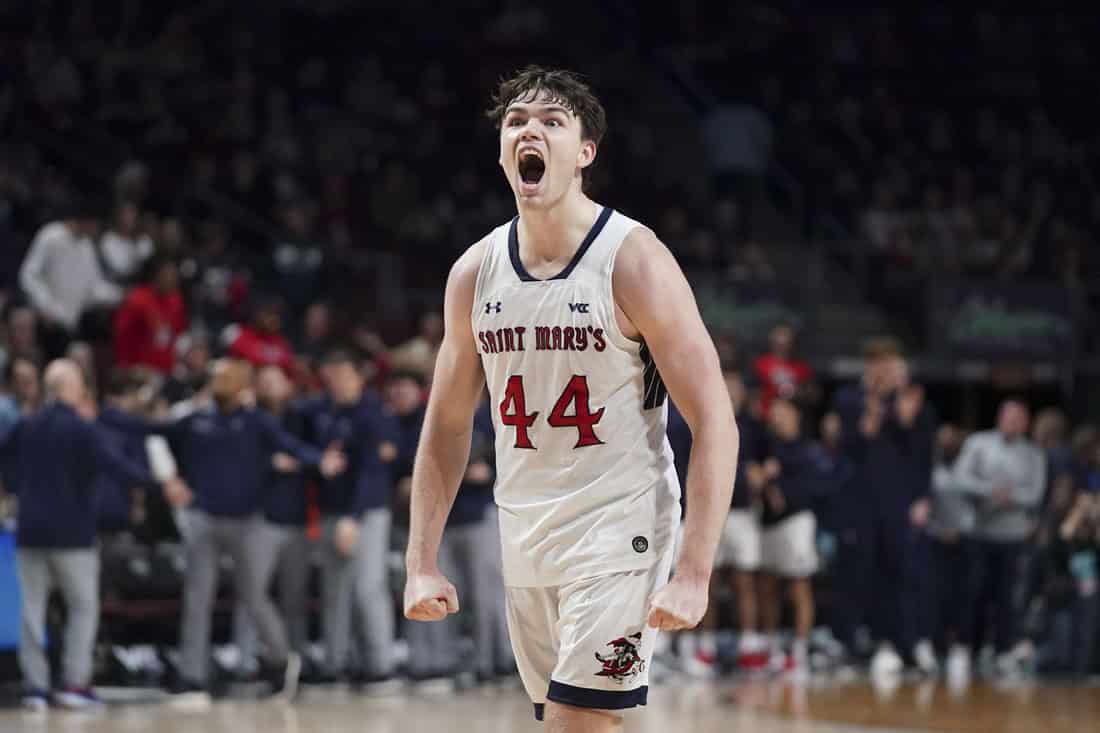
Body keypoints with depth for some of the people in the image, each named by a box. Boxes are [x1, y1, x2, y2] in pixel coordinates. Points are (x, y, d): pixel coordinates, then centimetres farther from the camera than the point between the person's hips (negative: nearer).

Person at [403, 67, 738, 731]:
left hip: (618, 533, -6)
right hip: (524, 545, 6)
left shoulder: (634, 260, -13)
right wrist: (423, 563, 5)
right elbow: (447, 427, 13)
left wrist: (694, 574, -21)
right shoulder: (475, 272, 3)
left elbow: (714, 423, -14)